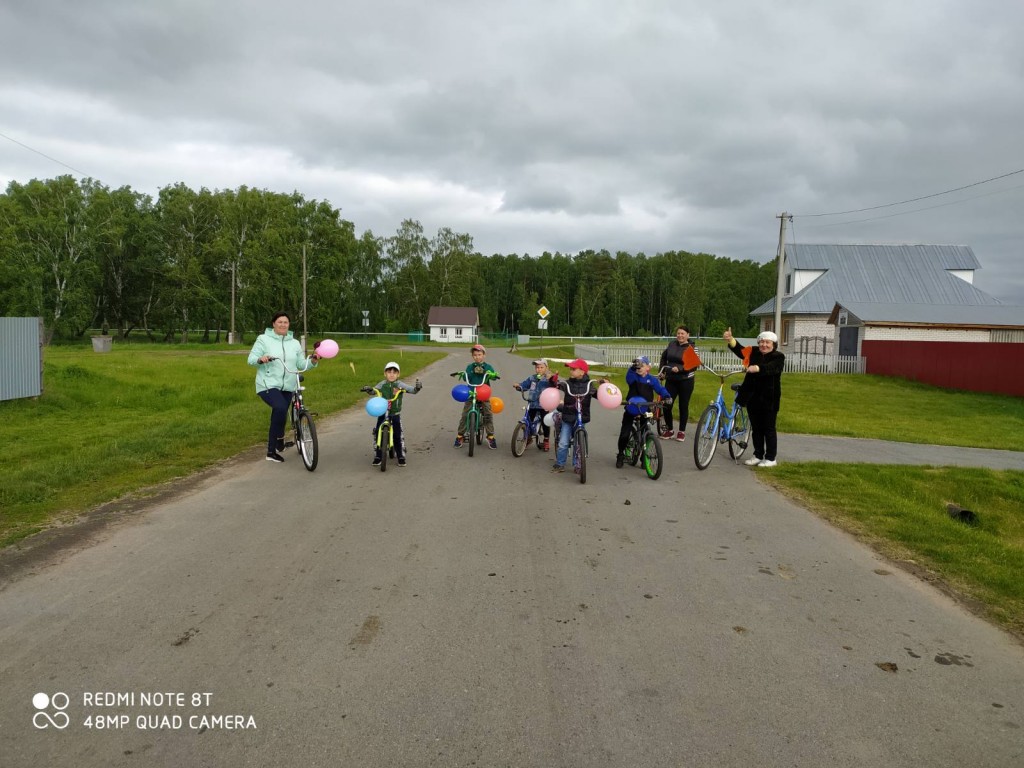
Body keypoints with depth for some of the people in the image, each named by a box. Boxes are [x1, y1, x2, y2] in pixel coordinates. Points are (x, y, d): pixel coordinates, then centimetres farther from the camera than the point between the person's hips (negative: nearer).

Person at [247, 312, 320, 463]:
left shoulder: (294, 343, 12)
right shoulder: (264, 339, 0)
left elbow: (301, 365, 11)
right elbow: (251, 359, -3)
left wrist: (313, 361, -8)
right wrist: (260, 359, -24)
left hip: (287, 387, 5)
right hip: (268, 384, -5)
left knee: (279, 415, 12)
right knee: (280, 408, -31)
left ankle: (272, 452, 30)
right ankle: (279, 437, -10)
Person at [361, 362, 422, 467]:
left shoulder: (400, 385, -5)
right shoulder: (382, 384, 2)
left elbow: (412, 390, -13)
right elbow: (373, 390, 5)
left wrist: (417, 387, -35)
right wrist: (368, 389, -18)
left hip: (395, 413, -2)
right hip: (382, 412, 2)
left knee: (398, 435, -4)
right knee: (377, 433, -3)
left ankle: (401, 457, 9)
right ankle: (377, 457, 9)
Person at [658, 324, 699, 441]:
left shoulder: (692, 347, -7)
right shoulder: (672, 344, 5)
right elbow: (664, 357, 21)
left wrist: (679, 369, -24)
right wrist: (662, 370, 16)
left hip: (685, 381, -3)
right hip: (670, 380, 3)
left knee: (683, 406, 6)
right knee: (666, 405, -2)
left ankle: (682, 431, 20)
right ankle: (669, 430, 16)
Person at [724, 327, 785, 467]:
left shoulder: (778, 357, -7)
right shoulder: (754, 353, 6)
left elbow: (771, 368, -28)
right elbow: (740, 350, -11)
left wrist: (757, 368, -48)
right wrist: (730, 340, -31)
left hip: (768, 399, -5)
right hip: (752, 397, 5)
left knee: (768, 429, 3)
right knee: (756, 428, 12)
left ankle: (771, 458, 12)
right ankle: (758, 455, 23)